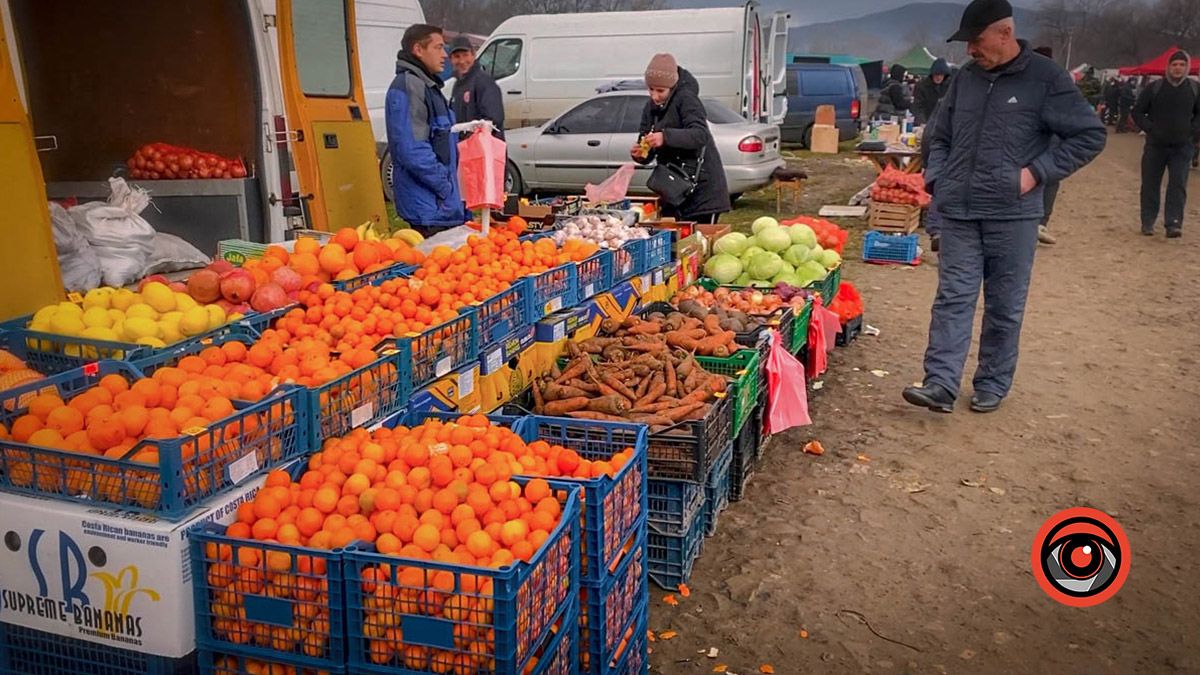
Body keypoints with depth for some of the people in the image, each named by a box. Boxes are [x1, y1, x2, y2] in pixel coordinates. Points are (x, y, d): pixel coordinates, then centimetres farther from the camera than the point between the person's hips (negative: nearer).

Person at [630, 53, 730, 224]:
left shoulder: (686, 99, -11)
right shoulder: (651, 107, 10)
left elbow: (701, 134, -27)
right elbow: (648, 154, 11)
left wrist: (666, 136, -39)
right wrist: (640, 154, -13)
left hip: (701, 190, -7)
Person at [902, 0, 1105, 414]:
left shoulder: (1045, 78, -4)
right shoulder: (964, 78, 9)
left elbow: (1090, 136, -2)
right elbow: (941, 137, 21)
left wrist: (1037, 172, -10)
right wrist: (937, 180, 6)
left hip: (1012, 214, -3)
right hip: (958, 213, 3)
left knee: (1005, 306, 7)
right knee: (953, 297, -1)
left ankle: (993, 386, 18)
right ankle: (941, 385, -3)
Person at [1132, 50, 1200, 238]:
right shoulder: (1154, 88, -2)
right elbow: (1137, 112, 3)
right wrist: (1150, 129, -10)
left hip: (1182, 147, 0)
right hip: (1155, 145, 0)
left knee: (1178, 185, -8)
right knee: (1150, 185, 5)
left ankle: (1173, 224, -9)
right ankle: (1147, 223, 17)